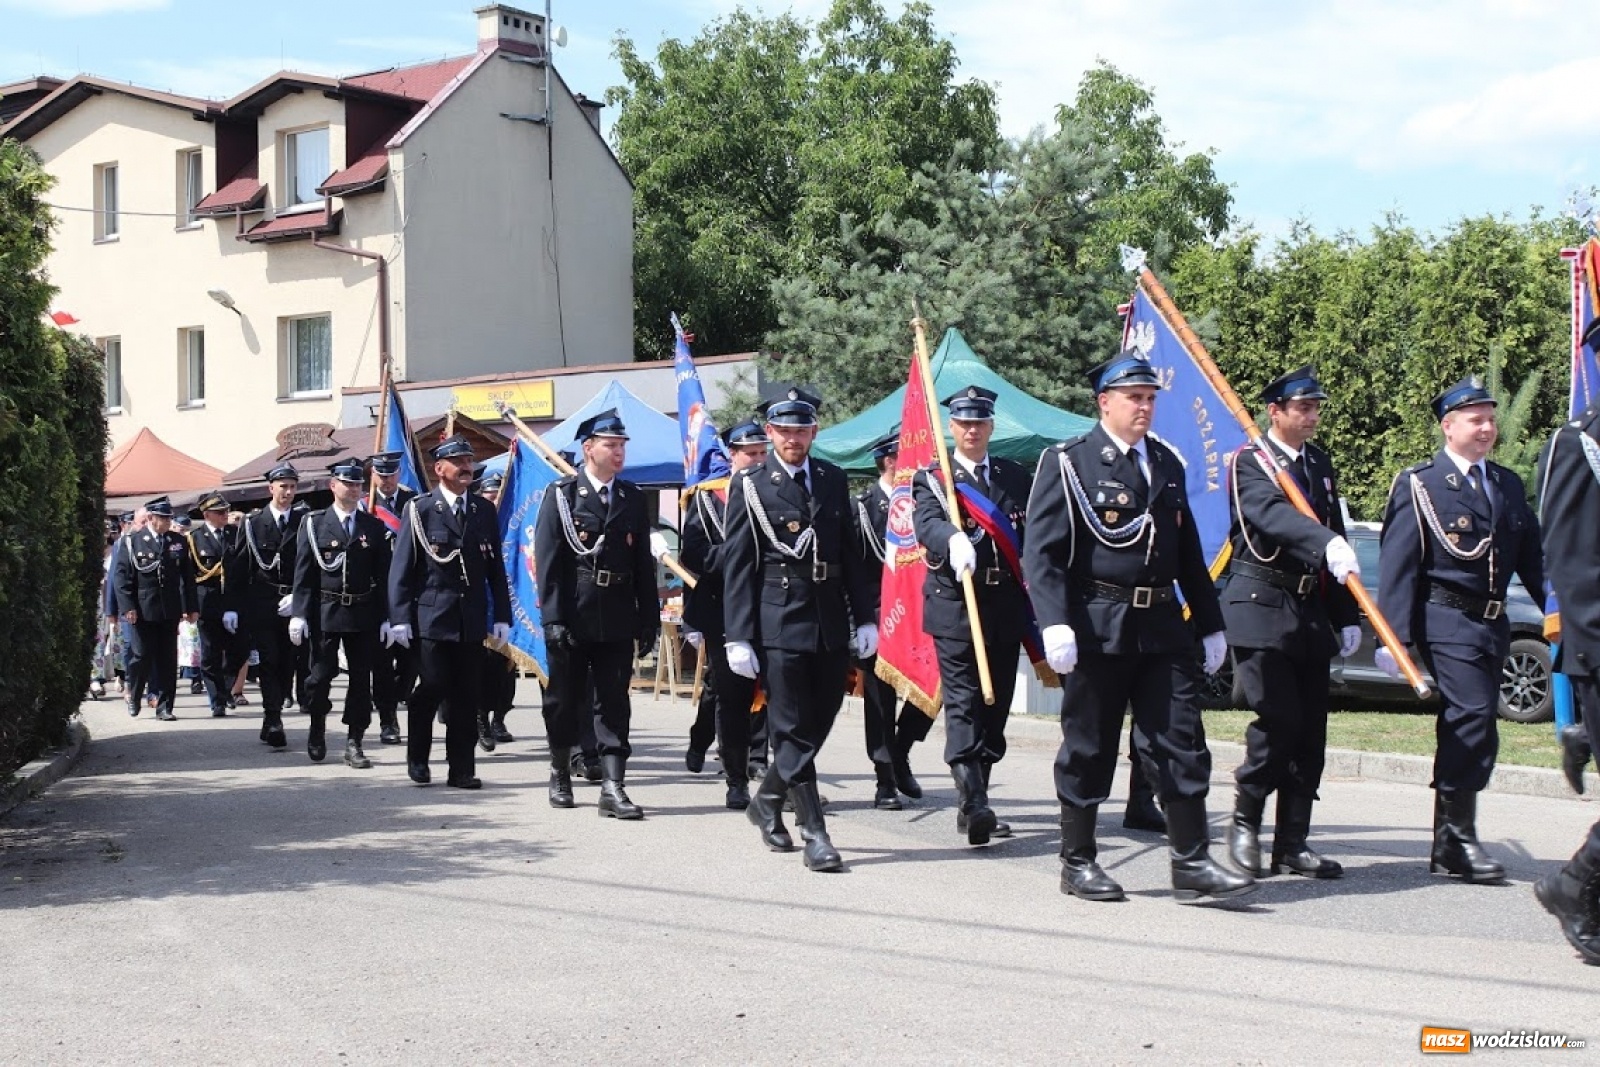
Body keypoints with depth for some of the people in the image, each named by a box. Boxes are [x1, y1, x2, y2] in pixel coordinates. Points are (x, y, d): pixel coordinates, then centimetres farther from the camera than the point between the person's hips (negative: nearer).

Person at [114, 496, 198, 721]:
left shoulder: (178, 542, 8)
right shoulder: (132, 542, 0)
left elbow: (187, 576, 9)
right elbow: (123, 576, -2)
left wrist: (190, 607, 4)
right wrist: (128, 607, -11)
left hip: (170, 610, 3)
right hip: (143, 610, -3)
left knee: (168, 659, 3)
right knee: (144, 656, 0)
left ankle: (164, 706, 9)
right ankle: (133, 696, 24)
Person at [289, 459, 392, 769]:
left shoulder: (374, 527, 9)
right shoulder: (314, 523, 4)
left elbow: (382, 575, 7)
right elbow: (303, 573, 0)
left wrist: (385, 617, 1)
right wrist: (299, 614, -8)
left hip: (363, 614, 2)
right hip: (325, 612, -2)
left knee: (361, 677, 2)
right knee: (321, 674, 1)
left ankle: (354, 743, 9)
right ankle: (317, 728, 25)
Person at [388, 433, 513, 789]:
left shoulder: (484, 512, 12)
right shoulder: (419, 511, 0)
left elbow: (495, 568, 13)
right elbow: (401, 569, -2)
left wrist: (502, 616, 7)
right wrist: (399, 618, -9)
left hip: (472, 620, 3)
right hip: (432, 617, -3)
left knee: (466, 696, 3)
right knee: (432, 687, -6)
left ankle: (461, 769, 10)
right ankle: (417, 756, 17)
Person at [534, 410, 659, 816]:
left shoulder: (633, 498, 9)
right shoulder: (561, 495, -2)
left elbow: (644, 564, 10)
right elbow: (548, 561, -7)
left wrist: (649, 620, 6)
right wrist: (554, 619, -14)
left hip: (617, 619, 2)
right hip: (571, 618, -2)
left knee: (613, 704, -1)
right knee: (565, 700, 11)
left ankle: (613, 788, -3)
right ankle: (560, 774, 29)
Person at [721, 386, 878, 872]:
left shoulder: (833, 480, 11)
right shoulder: (749, 486, -2)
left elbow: (852, 553, 13)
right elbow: (737, 566, -4)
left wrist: (865, 617, 7)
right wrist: (737, 637, -8)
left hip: (831, 625, 5)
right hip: (780, 625, -5)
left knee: (818, 723, 10)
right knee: (793, 731, -3)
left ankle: (766, 800, 31)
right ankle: (814, 834, 2)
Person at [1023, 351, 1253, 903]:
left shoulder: (1167, 464, 15)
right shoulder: (1067, 463, -3)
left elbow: (1188, 552, 20)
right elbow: (1041, 552, -10)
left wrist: (1209, 624, 17)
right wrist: (1055, 623, -21)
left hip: (1162, 625, 5)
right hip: (1096, 625, -5)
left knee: (1183, 743, 1)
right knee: (1088, 748, 4)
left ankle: (1192, 863, 6)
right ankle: (1078, 862, 16)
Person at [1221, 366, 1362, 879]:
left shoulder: (1320, 464, 17)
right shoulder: (1249, 462, -5)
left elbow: (1336, 535, 20)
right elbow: (1272, 514, -26)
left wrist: (1347, 617, 16)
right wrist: (1327, 544, -43)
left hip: (1311, 613, 7)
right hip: (1261, 606, -7)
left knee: (1310, 728, 5)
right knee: (1278, 717, -13)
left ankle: (1292, 842, 11)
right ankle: (1245, 821, 7)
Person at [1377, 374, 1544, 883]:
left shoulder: (1509, 485, 16)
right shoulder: (1419, 485, -3)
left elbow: (1532, 557, 17)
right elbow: (1397, 566, -8)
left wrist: (1560, 612, 6)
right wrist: (1395, 636, -14)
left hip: (1493, 624, 7)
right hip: (1447, 621, -7)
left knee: (1466, 727, 10)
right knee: (1473, 717, -16)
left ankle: (1450, 842, 18)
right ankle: (1458, 835, -8)